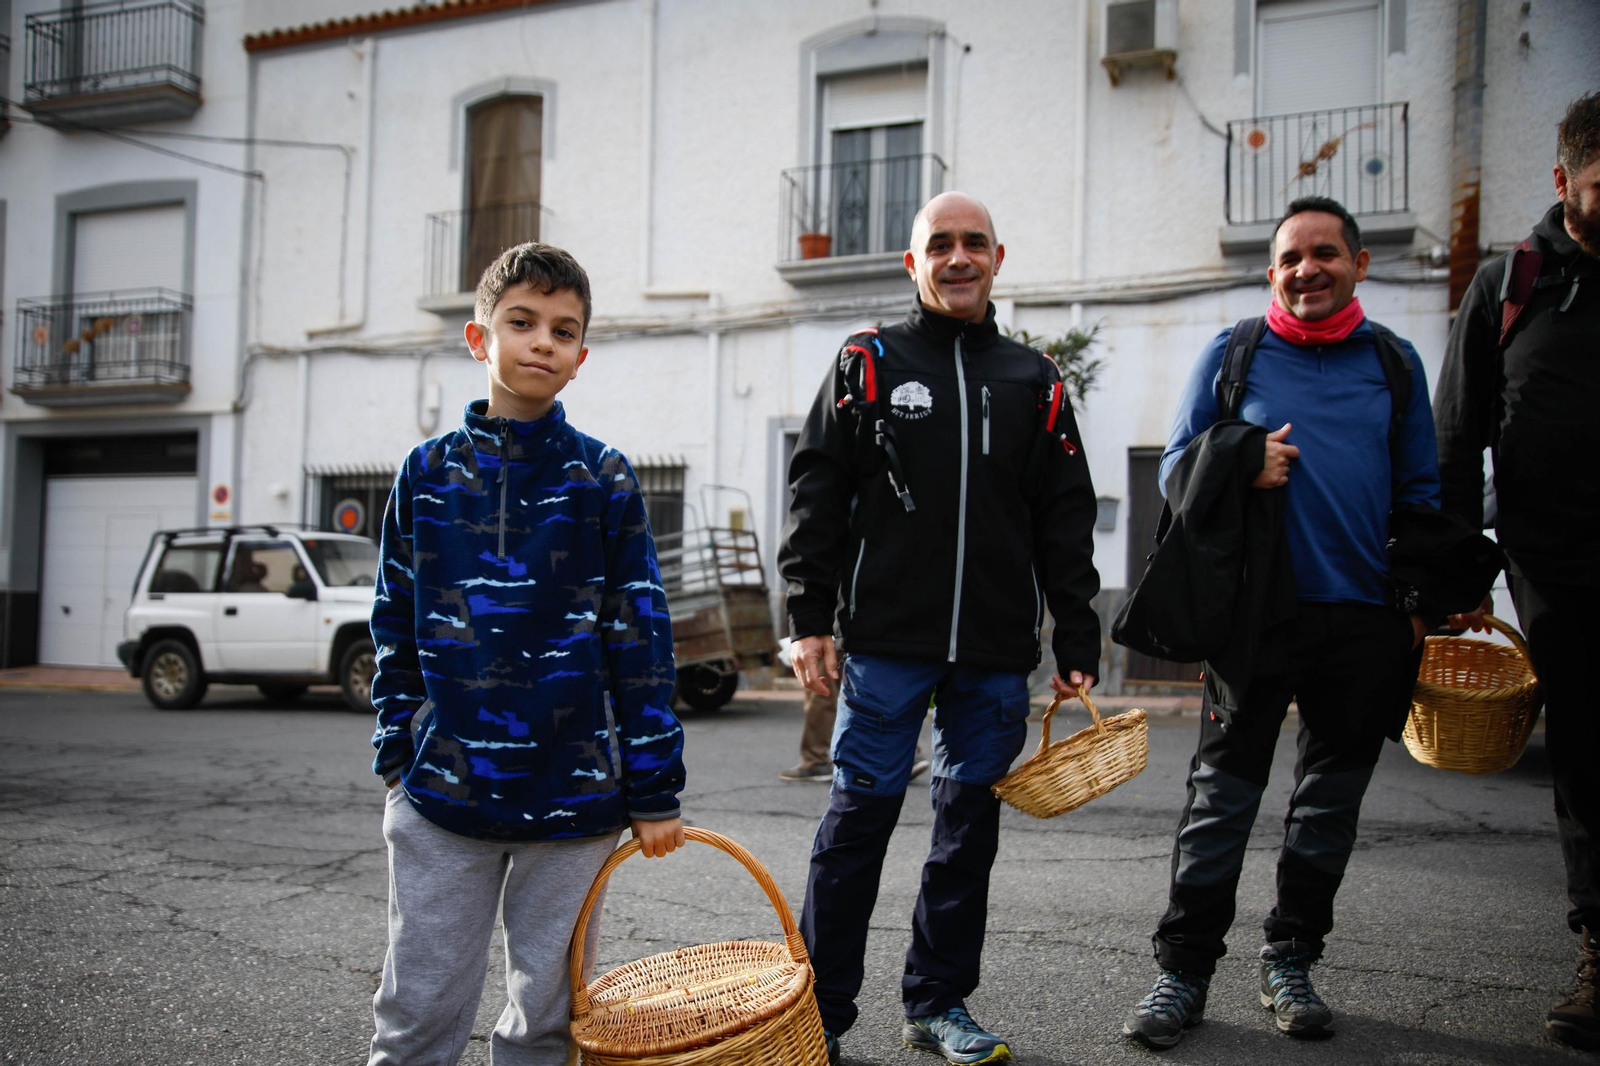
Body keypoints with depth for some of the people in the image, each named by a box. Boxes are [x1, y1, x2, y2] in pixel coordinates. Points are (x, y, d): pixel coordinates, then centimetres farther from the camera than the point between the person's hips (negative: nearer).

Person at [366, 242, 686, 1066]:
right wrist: (398, 753, 7)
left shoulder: (604, 480, -2)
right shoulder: (428, 472, 4)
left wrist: (653, 790, -2)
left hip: (572, 791, -1)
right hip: (440, 790, 1)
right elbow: (396, 627, 10)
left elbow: (641, 640, -2)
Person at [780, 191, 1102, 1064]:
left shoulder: (1033, 380, 13)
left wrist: (1077, 641, 7)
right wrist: (810, 617, -6)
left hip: (995, 651, 3)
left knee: (970, 823, 9)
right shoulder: (868, 363, 6)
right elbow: (817, 495, 1)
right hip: (886, 639, -3)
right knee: (860, 815, -1)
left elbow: (1066, 519, 13)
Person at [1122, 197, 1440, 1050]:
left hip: (1365, 616, 3)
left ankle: (1290, 962, 25)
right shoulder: (1231, 354, 5)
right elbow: (1176, 468, 5)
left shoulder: (1394, 363, 12)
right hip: (1257, 609, -3)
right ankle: (1183, 971, 8)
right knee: (1221, 795, -2)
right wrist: (1242, 456, -15)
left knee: (1332, 796, 10)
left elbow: (1420, 490, 14)